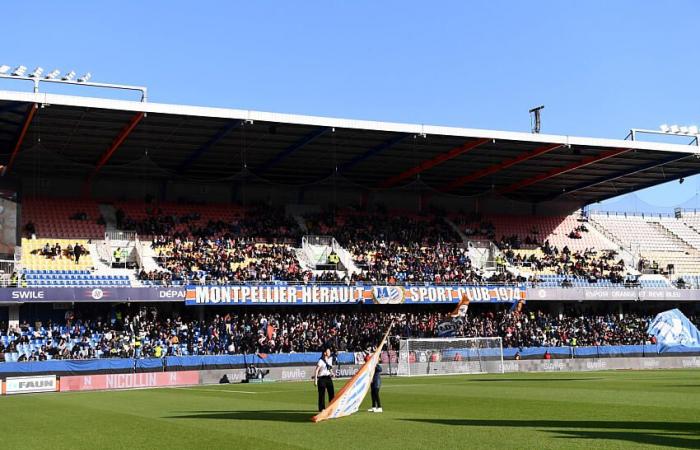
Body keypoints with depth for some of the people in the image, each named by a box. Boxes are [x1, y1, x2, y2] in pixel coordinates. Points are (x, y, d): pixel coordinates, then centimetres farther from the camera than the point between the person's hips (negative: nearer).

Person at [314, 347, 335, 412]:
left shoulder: (330, 359, 11)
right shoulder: (321, 361, -11)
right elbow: (316, 371, -12)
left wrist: (332, 373, 4)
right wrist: (315, 380, -16)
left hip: (328, 378, 7)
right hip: (322, 378, -7)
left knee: (332, 393, 4)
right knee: (322, 394, -1)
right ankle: (322, 408, 6)